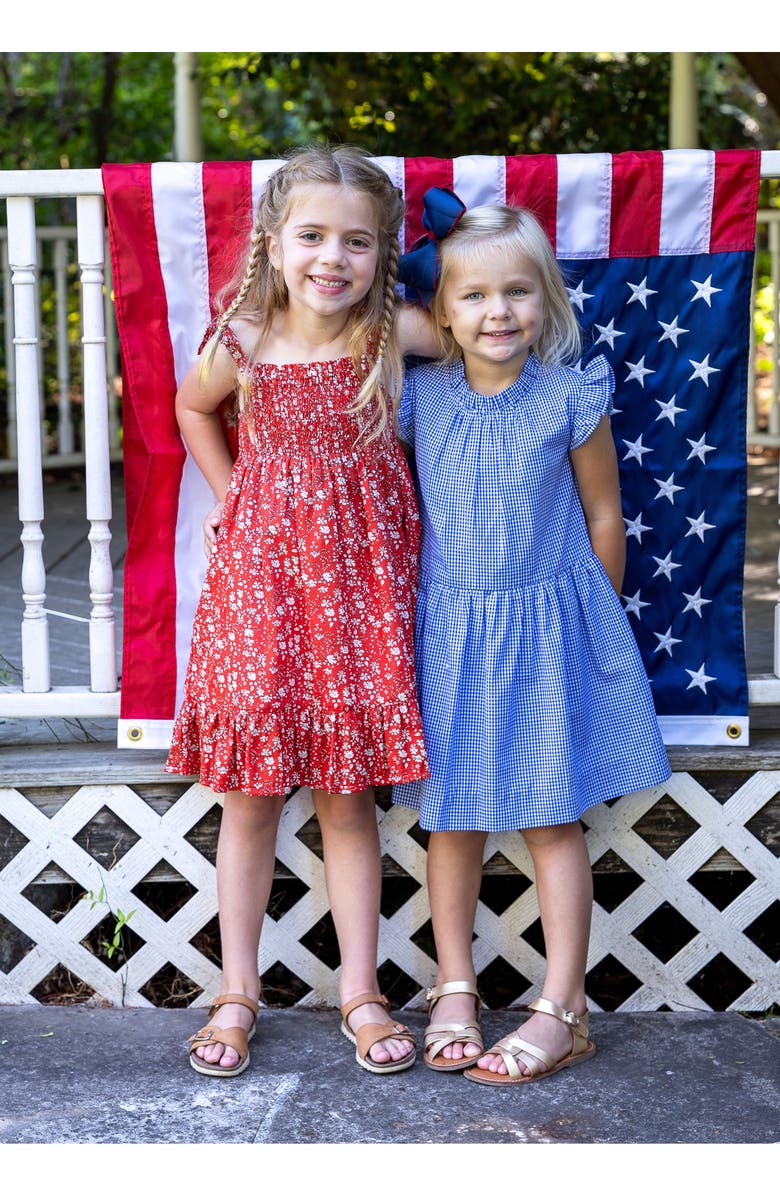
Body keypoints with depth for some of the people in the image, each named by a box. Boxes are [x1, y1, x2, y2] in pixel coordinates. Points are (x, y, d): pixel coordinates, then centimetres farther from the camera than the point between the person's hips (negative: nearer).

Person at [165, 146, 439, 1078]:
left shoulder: (393, 331, -9)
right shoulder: (237, 346, -7)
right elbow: (193, 410, 14)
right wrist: (228, 495, 9)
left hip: (358, 575, 0)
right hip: (259, 569, 0)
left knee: (349, 794, 7)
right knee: (248, 797, 6)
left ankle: (360, 990, 21)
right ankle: (237, 992, 21)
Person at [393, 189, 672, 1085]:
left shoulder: (571, 398, -8)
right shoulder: (418, 398, -4)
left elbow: (603, 516, 1)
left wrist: (586, 620, 6)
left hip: (546, 632, -2)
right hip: (447, 633, 2)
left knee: (552, 821, 4)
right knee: (451, 817, 10)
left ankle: (561, 1012, 13)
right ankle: (454, 991, 25)